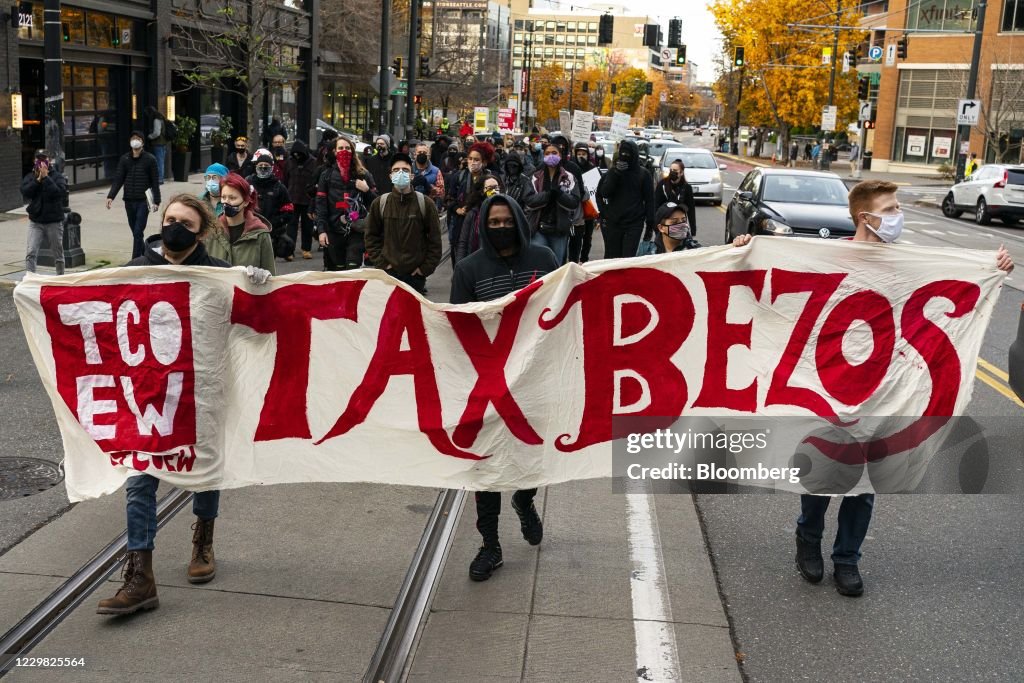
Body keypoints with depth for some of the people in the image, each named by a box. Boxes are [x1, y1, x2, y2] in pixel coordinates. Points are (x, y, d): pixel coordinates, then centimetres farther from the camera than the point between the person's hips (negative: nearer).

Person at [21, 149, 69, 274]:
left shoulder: (58, 176, -2)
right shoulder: (30, 177, 7)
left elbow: (58, 192, -19)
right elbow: (25, 192, -10)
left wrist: (45, 177, -19)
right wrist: (38, 179, -15)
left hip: (54, 222, -2)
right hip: (35, 222, 2)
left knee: (58, 254, 11)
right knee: (31, 253, -9)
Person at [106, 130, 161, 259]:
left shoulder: (150, 159, -2)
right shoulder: (124, 159, 7)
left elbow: (155, 182, -2)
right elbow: (118, 179, 3)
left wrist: (156, 201, -7)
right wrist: (110, 196, -9)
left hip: (143, 201, -4)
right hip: (129, 201, 4)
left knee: (138, 232, -9)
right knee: (135, 232, 11)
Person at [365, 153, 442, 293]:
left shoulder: (425, 204, -2)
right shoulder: (379, 203, 2)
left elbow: (435, 239, 1)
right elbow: (371, 236, 8)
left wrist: (426, 267, -4)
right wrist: (381, 263, -1)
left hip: (415, 273, -1)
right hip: (387, 272, 1)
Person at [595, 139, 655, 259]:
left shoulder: (643, 174, 3)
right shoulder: (613, 172, 7)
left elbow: (649, 200, 3)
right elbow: (604, 192, -4)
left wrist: (650, 224, -1)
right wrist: (616, 172, -13)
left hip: (634, 224, -2)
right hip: (612, 223, 2)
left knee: (628, 258, -7)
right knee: (611, 258, 6)